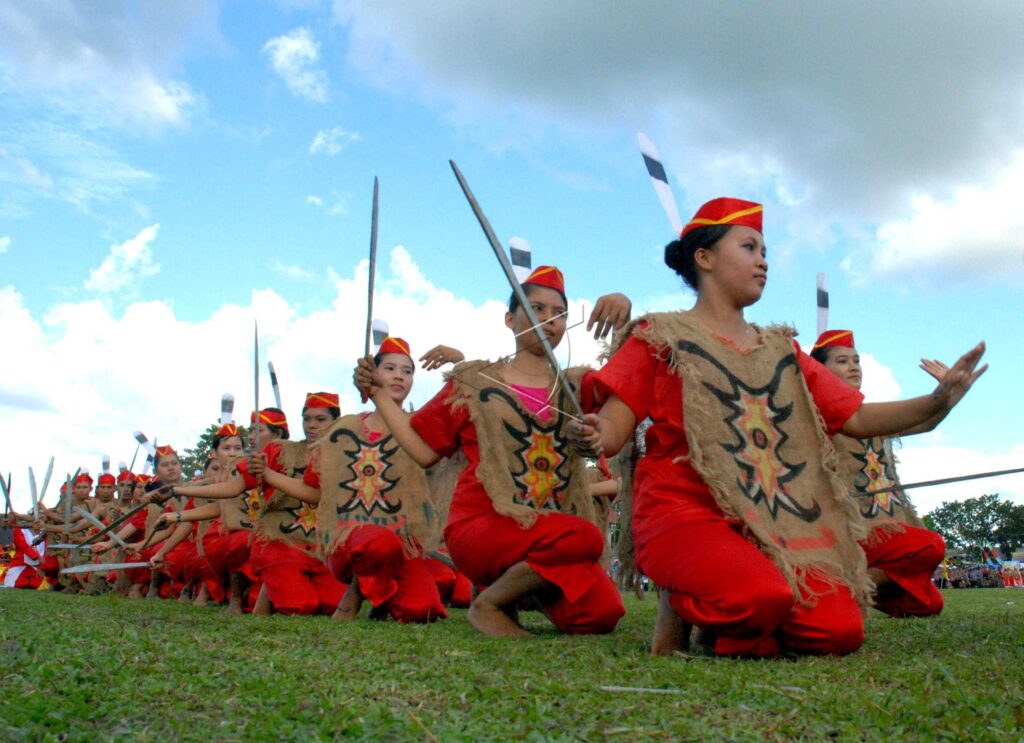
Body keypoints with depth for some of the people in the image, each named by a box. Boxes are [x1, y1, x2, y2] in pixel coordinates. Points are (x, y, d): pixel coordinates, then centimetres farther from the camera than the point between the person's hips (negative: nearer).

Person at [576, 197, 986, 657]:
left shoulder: (781, 350, 20)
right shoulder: (660, 336, 4)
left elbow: (857, 418, 17)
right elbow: (613, 428, -5)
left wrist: (937, 402, 2)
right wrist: (593, 436, -29)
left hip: (773, 523, 6)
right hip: (686, 513, -5)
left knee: (840, 629, -17)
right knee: (764, 594, -34)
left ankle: (720, 626, 8)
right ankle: (678, 606, -2)